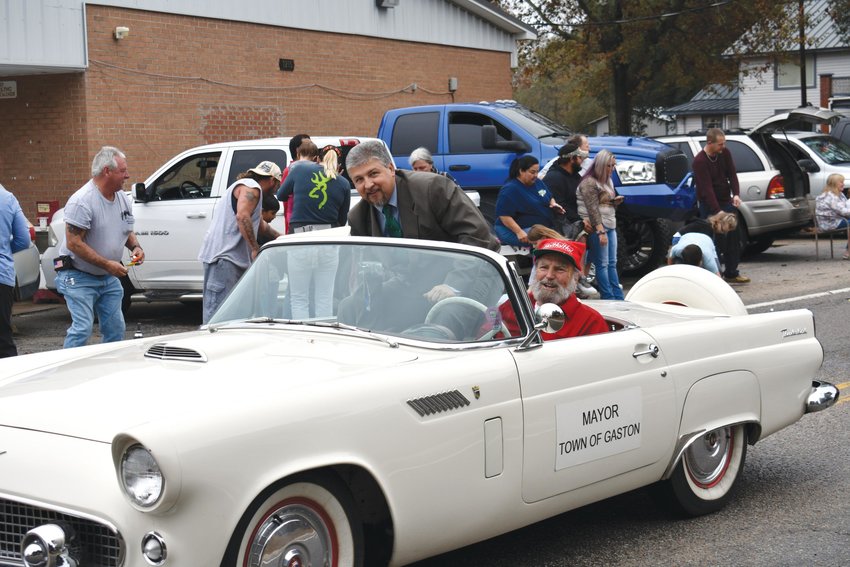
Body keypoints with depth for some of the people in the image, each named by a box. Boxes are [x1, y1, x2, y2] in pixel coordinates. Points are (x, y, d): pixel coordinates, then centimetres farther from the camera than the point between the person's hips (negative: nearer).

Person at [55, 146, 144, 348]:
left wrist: (135, 247, -4)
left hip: (109, 278, 8)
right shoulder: (82, 201, -21)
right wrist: (107, 264, -25)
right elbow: (74, 243, -23)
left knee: (115, 329, 9)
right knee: (82, 328, -15)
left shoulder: (123, 199, 4)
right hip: (79, 278, -8)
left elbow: (127, 231, 20)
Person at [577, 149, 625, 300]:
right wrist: (601, 231, -23)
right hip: (597, 227, -9)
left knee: (612, 263, 9)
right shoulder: (589, 183, -11)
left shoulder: (607, 181, 17)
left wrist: (616, 201, 5)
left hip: (610, 225, 9)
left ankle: (618, 297, 10)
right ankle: (608, 297, -4)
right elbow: (593, 209, -18)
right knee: (603, 264, -6)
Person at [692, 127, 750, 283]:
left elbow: (732, 174, 0)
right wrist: (718, 212, -34)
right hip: (709, 205, -7)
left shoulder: (724, 153, -1)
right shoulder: (699, 161, -21)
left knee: (734, 236, 6)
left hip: (726, 201, 7)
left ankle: (731, 273, 16)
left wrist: (736, 194, -19)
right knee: (716, 239, -9)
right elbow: (707, 188, -27)